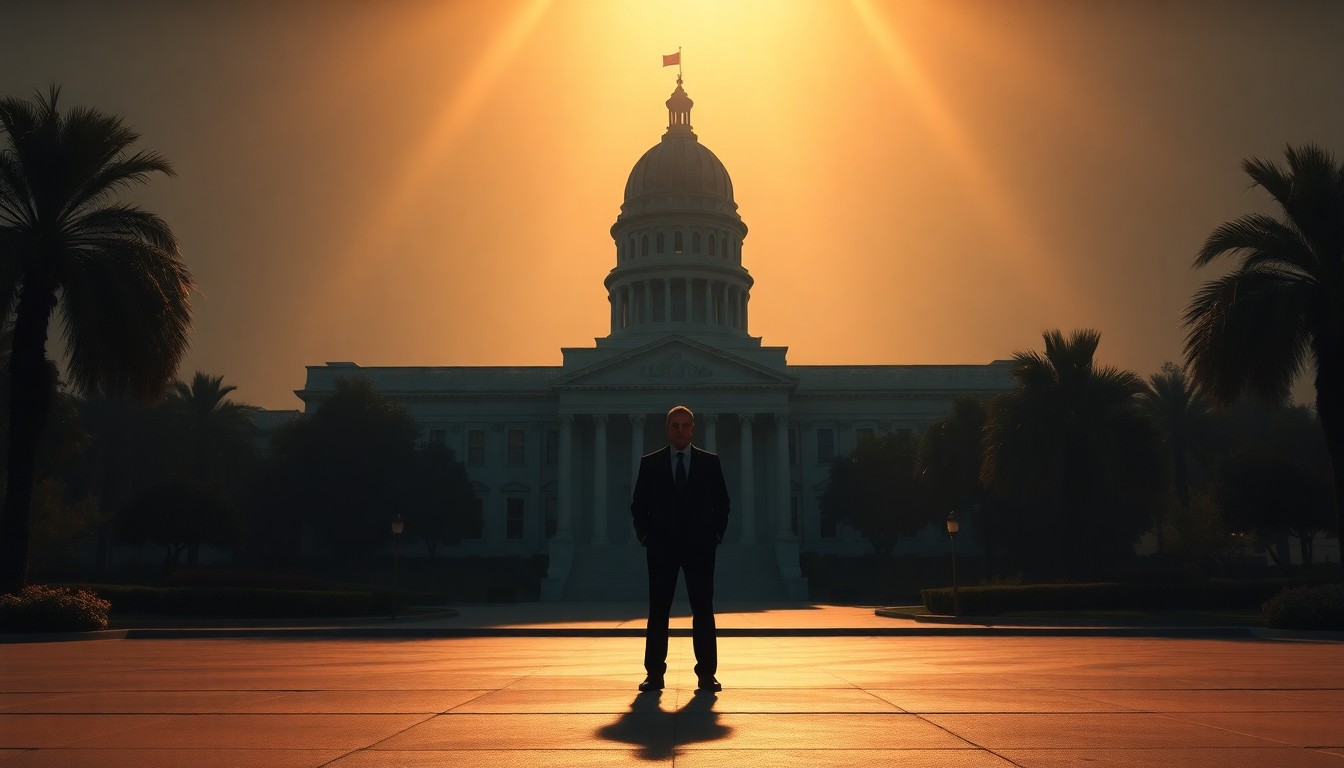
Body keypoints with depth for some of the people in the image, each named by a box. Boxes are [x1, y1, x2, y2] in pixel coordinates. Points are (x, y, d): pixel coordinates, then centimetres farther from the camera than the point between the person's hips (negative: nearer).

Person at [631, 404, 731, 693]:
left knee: (703, 611, 0)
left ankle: (707, 674, 5)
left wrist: (716, 534, 0)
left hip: (700, 546, 0)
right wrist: (645, 536, -1)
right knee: (658, 611, 2)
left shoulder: (710, 462, 6)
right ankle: (654, 674, 6)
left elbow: (722, 502, 9)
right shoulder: (650, 463, 6)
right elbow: (639, 504, 8)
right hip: (661, 546, 0)